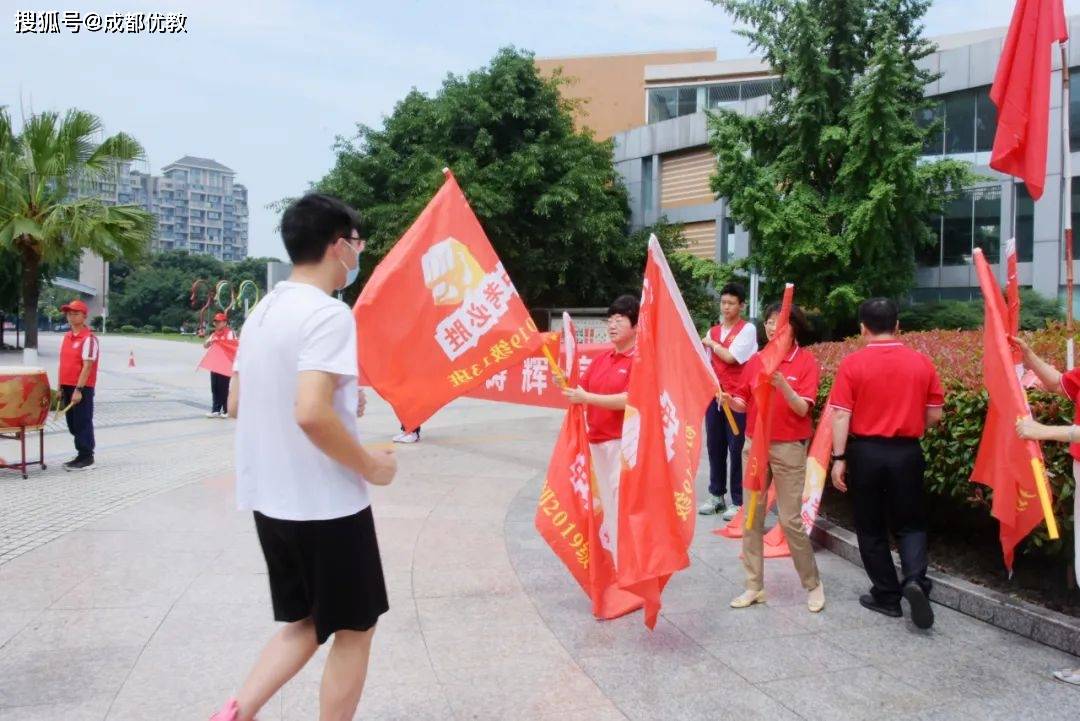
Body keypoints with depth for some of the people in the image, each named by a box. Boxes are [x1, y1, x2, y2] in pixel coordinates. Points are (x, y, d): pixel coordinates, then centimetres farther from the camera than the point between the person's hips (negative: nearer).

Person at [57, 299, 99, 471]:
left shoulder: (89, 338, -13)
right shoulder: (66, 337, 13)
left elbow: (87, 366, -18)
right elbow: (63, 364, 17)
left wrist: (78, 389, -21)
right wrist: (61, 388, 15)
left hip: (82, 388, -8)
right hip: (68, 387, 8)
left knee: (83, 423, -2)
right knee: (72, 423, 13)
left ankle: (87, 458, 5)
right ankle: (81, 455, 22)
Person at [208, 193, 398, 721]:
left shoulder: (262, 311, 9)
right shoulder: (328, 313, -18)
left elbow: (236, 404, 15)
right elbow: (311, 414, -29)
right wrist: (370, 466, -14)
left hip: (269, 500, 8)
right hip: (326, 504, -8)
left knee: (305, 623, 22)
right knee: (354, 629, 10)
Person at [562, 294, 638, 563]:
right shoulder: (601, 359, 14)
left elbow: (629, 400, -20)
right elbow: (582, 391, 15)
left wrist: (587, 398, -20)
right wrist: (566, 384, -5)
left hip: (624, 443, -8)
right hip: (597, 441, 8)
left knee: (622, 506, -6)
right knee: (606, 505, 15)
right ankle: (611, 564, 27)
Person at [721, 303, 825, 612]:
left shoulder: (806, 362, -6)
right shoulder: (755, 361, 6)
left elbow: (803, 409, -14)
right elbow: (744, 403, 8)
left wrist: (782, 385, -30)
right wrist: (729, 400, -14)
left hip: (789, 448, -5)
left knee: (791, 520, -1)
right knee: (752, 517, 7)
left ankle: (813, 584, 19)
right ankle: (754, 586, 17)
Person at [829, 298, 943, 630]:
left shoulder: (852, 363, -9)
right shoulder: (922, 362, -1)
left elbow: (841, 415, -11)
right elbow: (934, 414, 4)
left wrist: (839, 458, -6)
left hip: (866, 452, -2)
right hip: (907, 453, 2)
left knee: (871, 528, 12)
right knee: (909, 523, 16)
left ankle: (887, 596, 18)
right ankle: (915, 580, -6)